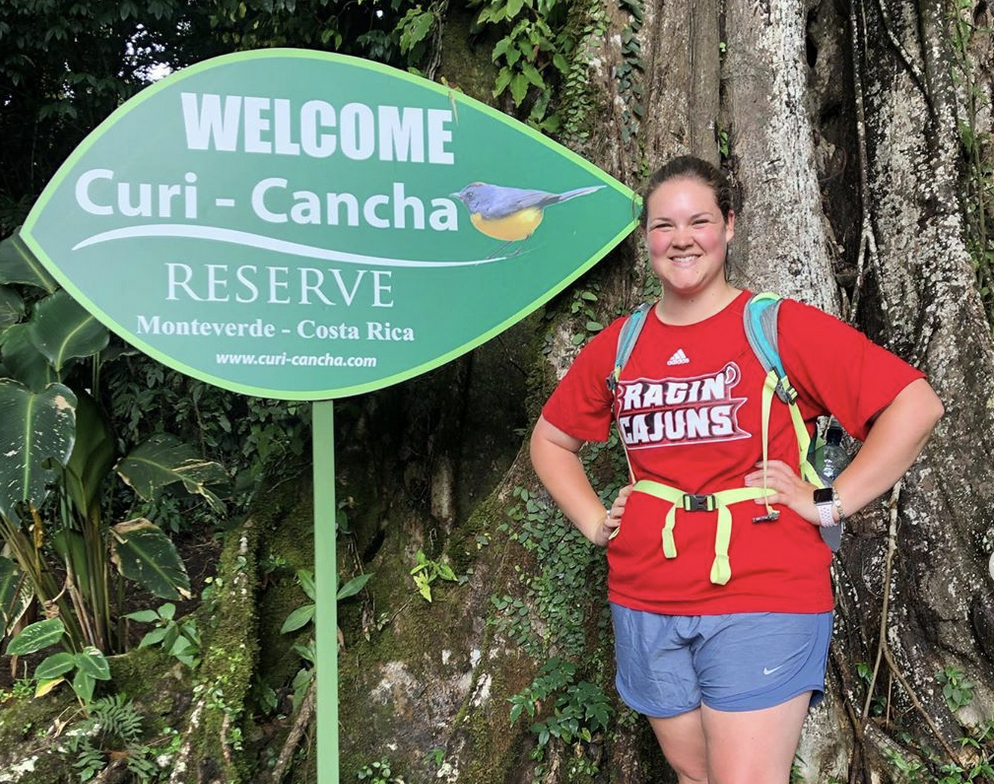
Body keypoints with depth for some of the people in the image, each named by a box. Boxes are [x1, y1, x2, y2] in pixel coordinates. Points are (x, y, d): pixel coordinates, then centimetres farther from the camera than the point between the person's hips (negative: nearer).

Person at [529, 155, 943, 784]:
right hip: (646, 601, 5)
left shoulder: (779, 327, -7)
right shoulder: (618, 346, 7)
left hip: (761, 598, -4)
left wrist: (829, 504, -12)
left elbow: (917, 404, -11)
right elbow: (551, 439, 22)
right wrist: (594, 521, 9)